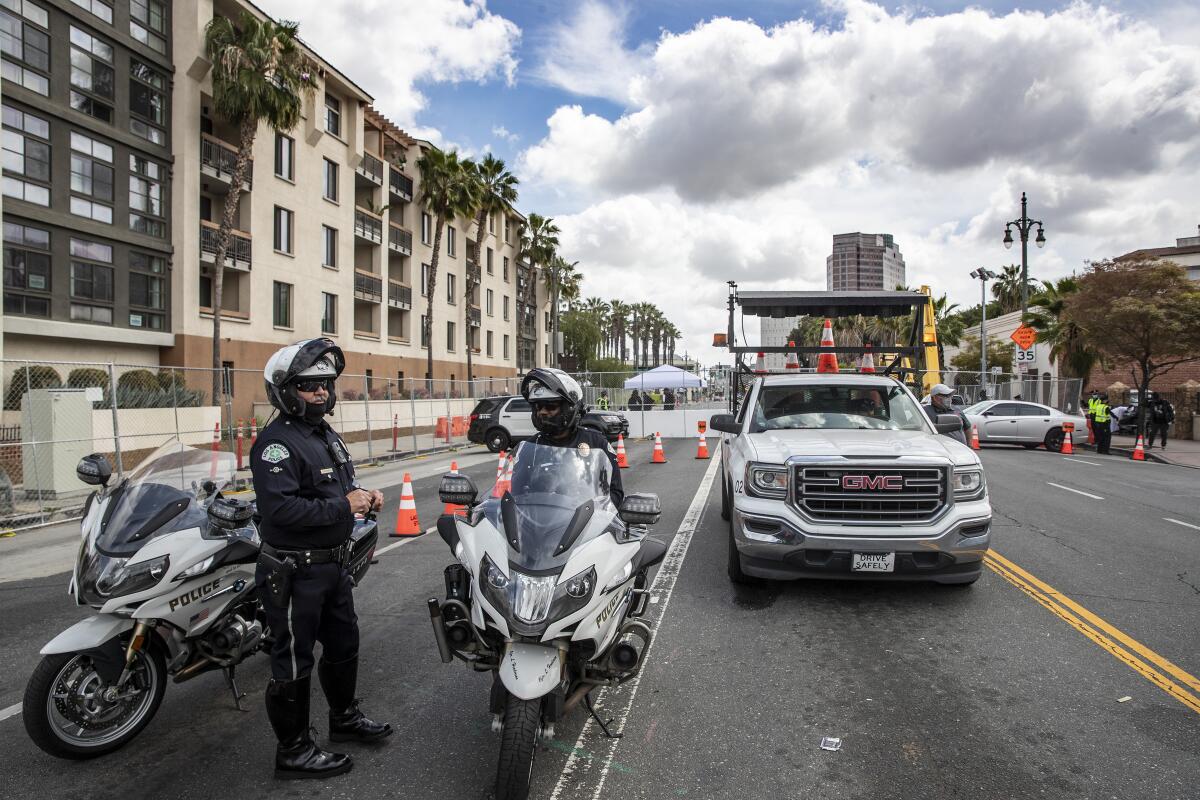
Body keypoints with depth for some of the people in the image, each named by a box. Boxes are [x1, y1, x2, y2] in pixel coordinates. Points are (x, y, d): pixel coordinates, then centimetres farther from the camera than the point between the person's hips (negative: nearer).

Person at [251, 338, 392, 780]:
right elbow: (280, 508, -30)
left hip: (333, 563, 10)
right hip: (295, 572, -9)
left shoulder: (327, 435, 12)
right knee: (294, 661, 5)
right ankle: (293, 750, 21)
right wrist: (343, 505, -28)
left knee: (343, 644, 22)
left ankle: (345, 718, 43)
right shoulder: (276, 442, -19)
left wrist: (363, 494, 1)